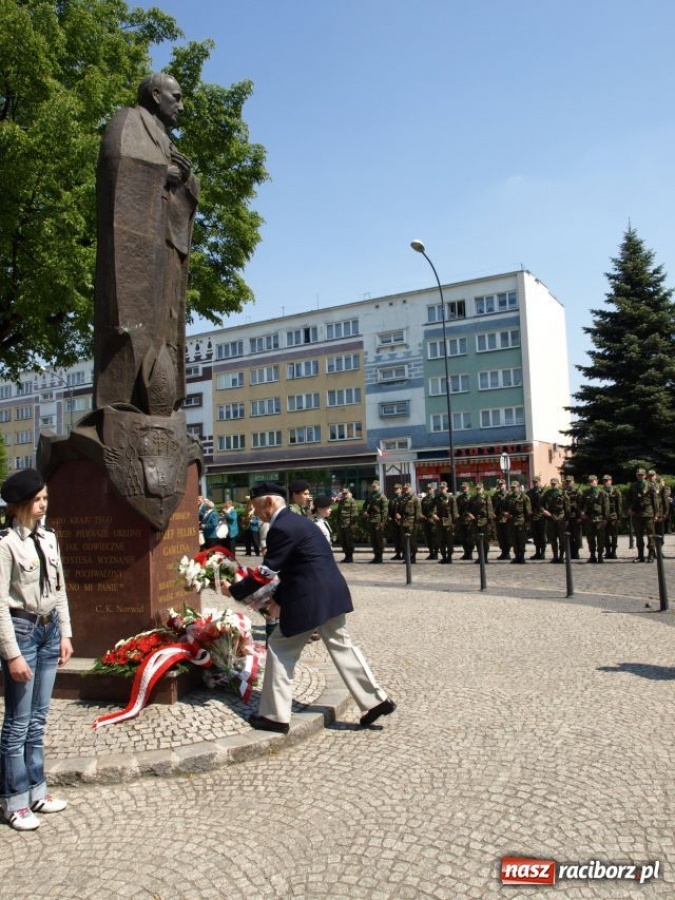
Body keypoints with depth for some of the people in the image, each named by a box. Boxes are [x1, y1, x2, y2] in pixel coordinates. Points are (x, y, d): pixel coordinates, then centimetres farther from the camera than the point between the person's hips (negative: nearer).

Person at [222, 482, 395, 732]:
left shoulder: (280, 528, -14)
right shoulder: (296, 521, 17)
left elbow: (266, 571, -14)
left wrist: (234, 590, -3)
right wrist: (278, 598, 20)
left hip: (309, 599, -9)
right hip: (330, 594, 10)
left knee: (280, 649, 4)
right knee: (341, 646, 17)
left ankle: (274, 715, 12)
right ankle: (376, 700, 21)